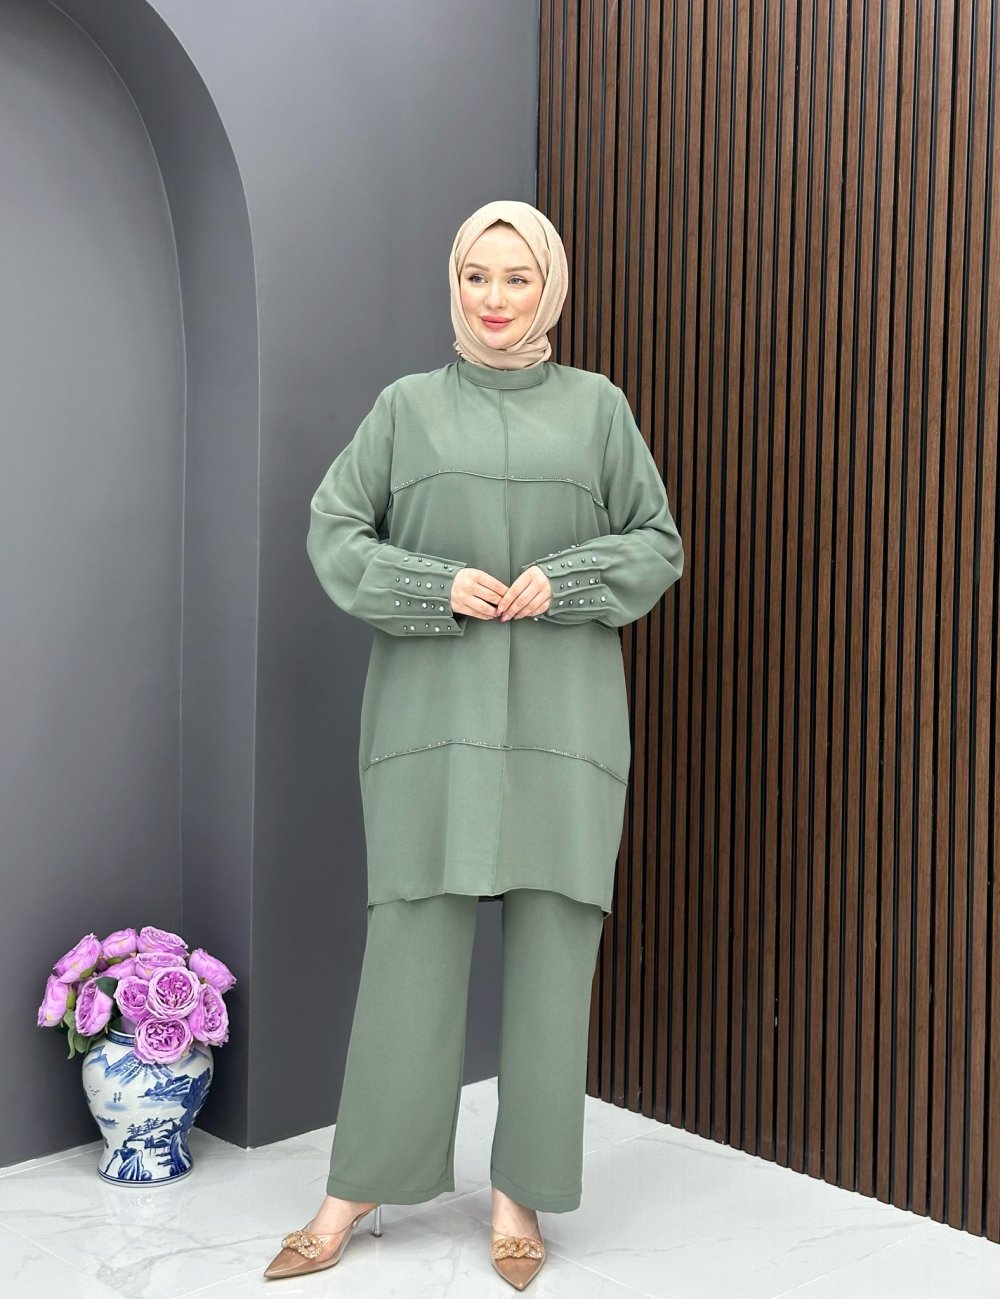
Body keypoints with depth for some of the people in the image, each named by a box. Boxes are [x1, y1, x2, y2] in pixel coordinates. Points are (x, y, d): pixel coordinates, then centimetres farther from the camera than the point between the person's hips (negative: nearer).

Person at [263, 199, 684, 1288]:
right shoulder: (406, 406, 10)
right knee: (415, 936, -1)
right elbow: (332, 534, 5)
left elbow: (658, 544, 9)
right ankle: (360, 1186, 13)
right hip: (433, 707, 0)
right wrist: (439, 586, -10)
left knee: (550, 941, 1)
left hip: (562, 711, 1)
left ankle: (520, 1192, 14)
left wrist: (562, 581, -8)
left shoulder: (597, 406, 10)